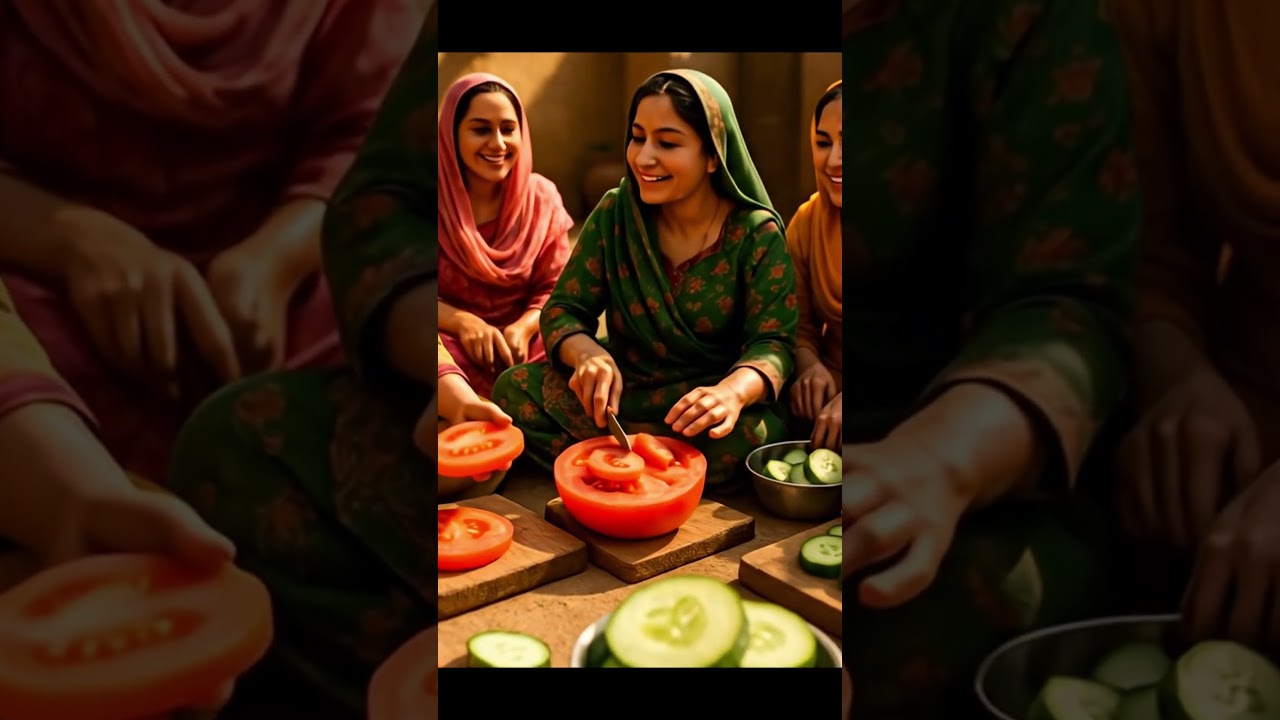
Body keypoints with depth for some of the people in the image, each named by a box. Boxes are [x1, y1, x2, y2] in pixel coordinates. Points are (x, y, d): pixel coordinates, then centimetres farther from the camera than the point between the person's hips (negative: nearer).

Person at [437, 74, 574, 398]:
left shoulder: (541, 197, 2)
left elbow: (554, 288, 2)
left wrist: (522, 328, -21)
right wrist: (462, 321, -23)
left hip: (524, 343, 3)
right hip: (452, 345, -3)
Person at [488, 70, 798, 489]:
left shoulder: (757, 235, -12)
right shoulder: (614, 213, -4)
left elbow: (772, 342, -16)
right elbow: (564, 309, -4)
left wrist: (734, 390, -41)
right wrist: (587, 353, -30)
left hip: (703, 401, -2)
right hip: (622, 388, 2)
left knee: (746, 435, -35)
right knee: (514, 389, -18)